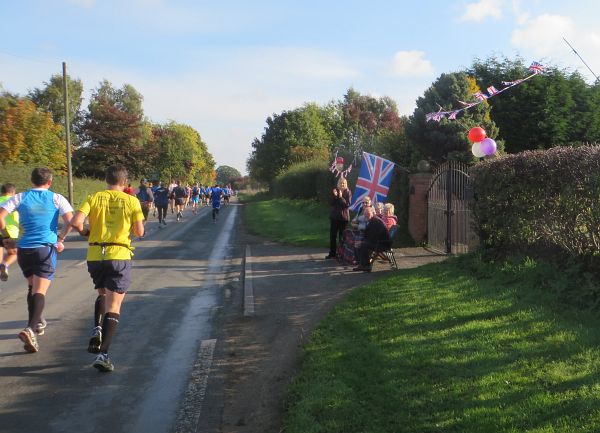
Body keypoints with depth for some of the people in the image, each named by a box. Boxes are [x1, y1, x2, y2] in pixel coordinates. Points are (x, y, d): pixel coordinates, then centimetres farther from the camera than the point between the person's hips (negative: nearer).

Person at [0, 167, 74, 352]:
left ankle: (37, 322, 34)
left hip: (24, 248, 3)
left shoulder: (20, 198, 6)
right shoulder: (56, 198, 3)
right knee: (40, 291, -9)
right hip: (46, 248, -3)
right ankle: (30, 329, -28)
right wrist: (60, 239, 8)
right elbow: (70, 221, -6)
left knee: (32, 287, 23)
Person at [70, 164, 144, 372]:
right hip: (119, 255, -2)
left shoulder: (94, 198, 3)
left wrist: (85, 232, 11)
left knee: (102, 295, 28)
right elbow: (139, 232, -2)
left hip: (95, 255, 3)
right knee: (113, 306, 1)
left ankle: (97, 329, 5)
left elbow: (76, 222, -9)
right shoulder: (131, 201, 0)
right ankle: (103, 354, -9)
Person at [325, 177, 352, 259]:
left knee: (342, 236, -2)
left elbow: (348, 204, -13)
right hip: (334, 216, 4)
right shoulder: (335, 191, 7)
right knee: (332, 235, 4)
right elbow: (331, 203, 1)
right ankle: (332, 253, 11)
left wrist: (341, 197, -22)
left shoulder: (348, 192, -3)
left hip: (343, 217, -4)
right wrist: (334, 196, -14)